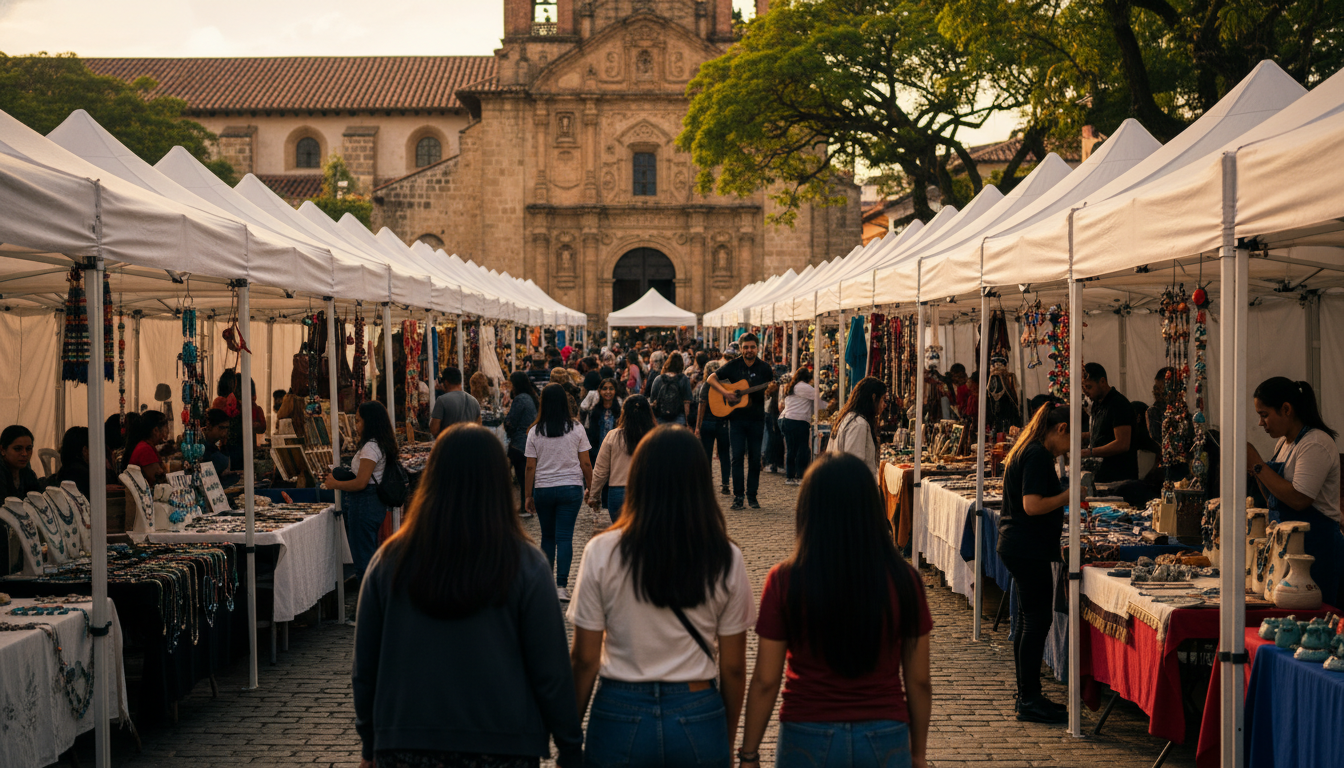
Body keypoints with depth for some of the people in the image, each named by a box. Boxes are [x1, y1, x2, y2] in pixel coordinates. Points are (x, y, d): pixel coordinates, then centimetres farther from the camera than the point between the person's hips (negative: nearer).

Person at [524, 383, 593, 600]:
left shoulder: (535, 432, -3)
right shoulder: (576, 429, -4)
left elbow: (530, 468, -1)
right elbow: (586, 464, -2)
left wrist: (528, 495, 7)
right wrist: (591, 487, 10)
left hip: (543, 489, 1)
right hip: (571, 487, -1)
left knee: (547, 536, 15)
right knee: (565, 537, -1)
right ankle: (561, 585, -8)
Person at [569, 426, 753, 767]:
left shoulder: (602, 553, -8)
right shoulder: (726, 560, -6)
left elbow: (584, 659, -5)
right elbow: (733, 667, 0)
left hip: (620, 718, -1)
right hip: (699, 720, 1)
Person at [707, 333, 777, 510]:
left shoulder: (764, 367, 2)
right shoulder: (732, 366, 0)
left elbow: (769, 390, 5)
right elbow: (711, 378, 0)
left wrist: (771, 388, -19)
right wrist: (725, 392, -15)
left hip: (756, 418, 1)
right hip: (736, 417, -1)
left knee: (755, 457, 4)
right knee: (737, 456, -4)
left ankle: (752, 495, 13)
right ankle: (738, 495, 1)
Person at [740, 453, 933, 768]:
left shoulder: (785, 581, -11)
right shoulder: (903, 580, -8)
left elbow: (765, 682, -7)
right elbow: (919, 681, -1)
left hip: (808, 738, -1)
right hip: (885, 740, 1)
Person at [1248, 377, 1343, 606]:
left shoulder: (1316, 444, -14)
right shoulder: (1283, 443, 15)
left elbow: (1298, 499, -23)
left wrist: (1258, 466, -16)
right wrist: (1252, 469, 5)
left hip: (1315, 548, -9)